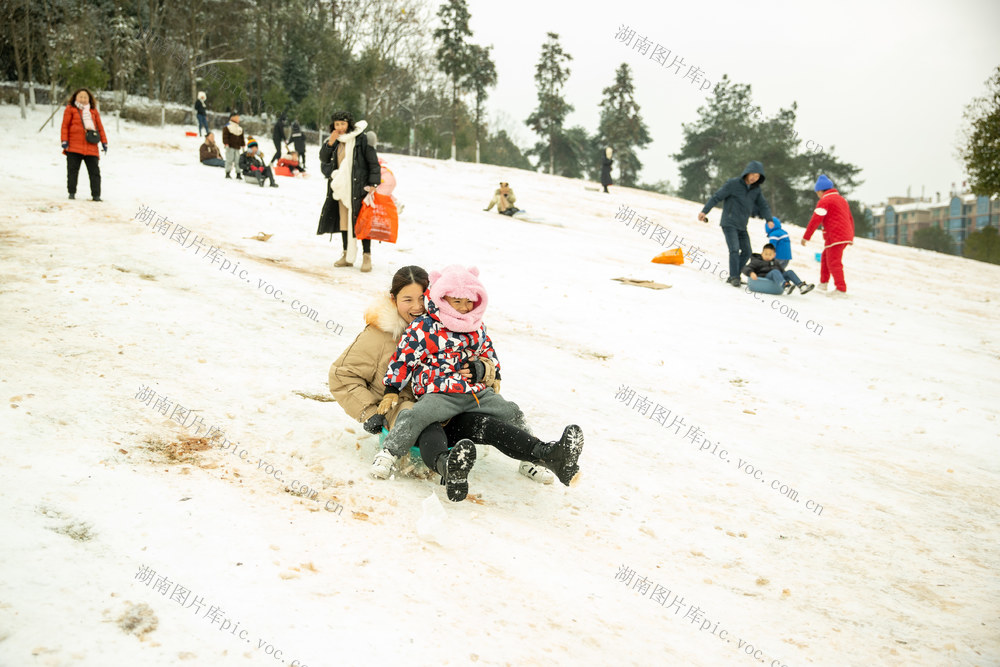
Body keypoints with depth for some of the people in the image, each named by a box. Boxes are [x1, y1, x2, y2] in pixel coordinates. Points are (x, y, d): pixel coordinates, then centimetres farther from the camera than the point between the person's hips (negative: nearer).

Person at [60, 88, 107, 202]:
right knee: (72, 170, 2)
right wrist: (64, 141, -5)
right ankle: (72, 193, 11)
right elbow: (65, 126, 3)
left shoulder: (93, 111, 14)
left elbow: (100, 127, 14)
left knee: (94, 171, 1)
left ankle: (96, 195, 4)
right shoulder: (70, 109, 7)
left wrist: (104, 142, 8)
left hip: (91, 147, 2)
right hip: (74, 146, -2)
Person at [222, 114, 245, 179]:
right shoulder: (227, 127, -3)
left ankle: (238, 174, 9)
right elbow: (225, 136, -8)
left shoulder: (240, 129, 18)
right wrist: (226, 143, -17)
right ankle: (227, 173, 1)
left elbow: (242, 138, 23)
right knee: (229, 160, -6)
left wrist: (243, 145, 18)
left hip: (237, 147, 6)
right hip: (230, 147, -6)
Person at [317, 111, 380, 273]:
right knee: (344, 221, 8)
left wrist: (373, 183, -13)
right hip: (341, 188, 6)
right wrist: (330, 143, -8)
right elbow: (323, 159, 8)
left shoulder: (361, 139, -6)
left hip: (358, 187, -6)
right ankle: (347, 255, 16)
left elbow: (373, 162, -6)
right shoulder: (334, 140, 11)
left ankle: (367, 256, 0)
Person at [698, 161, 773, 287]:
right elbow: (716, 197, -8)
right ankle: (734, 277, -15)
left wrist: (769, 220, -3)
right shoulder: (733, 184, -8)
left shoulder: (756, 190, 10)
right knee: (734, 249, -19)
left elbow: (763, 205, 13)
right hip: (729, 223, -7)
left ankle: (734, 276, 13)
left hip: (742, 227, 7)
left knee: (746, 252, 4)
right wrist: (704, 211, -15)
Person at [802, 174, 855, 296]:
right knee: (825, 257, 20)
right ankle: (823, 284, 25)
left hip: (835, 237, -9)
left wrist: (806, 237, -11)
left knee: (833, 263, -6)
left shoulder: (824, 201, -7)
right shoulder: (842, 199, 21)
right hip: (845, 236, 9)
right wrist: (851, 238, 30)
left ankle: (841, 289, -7)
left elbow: (815, 220, -14)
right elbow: (850, 219, 26)